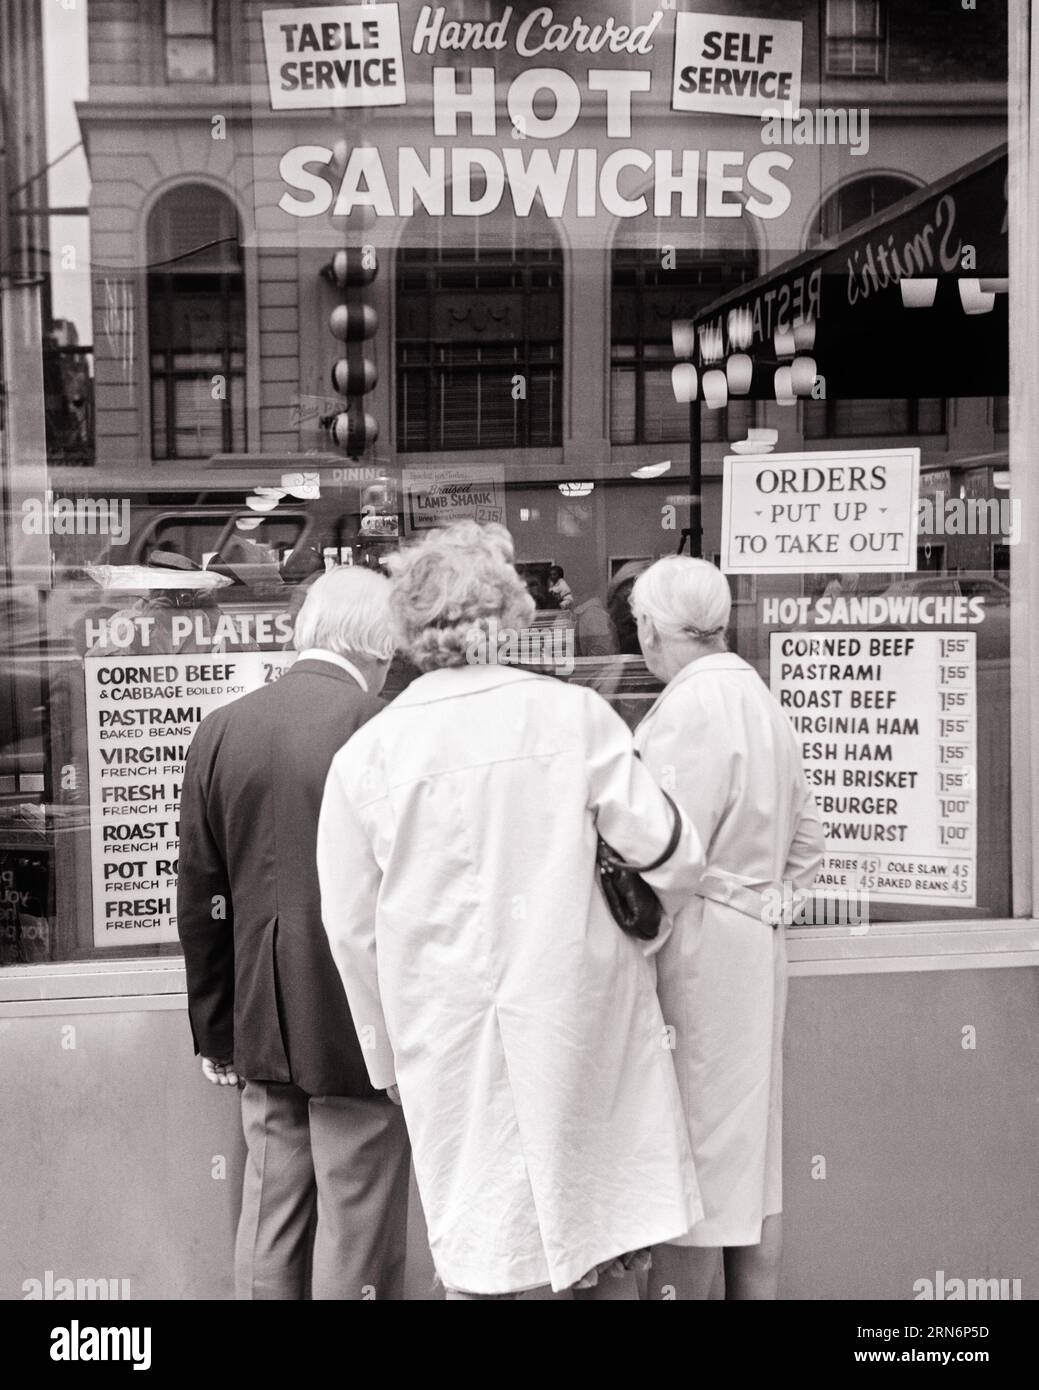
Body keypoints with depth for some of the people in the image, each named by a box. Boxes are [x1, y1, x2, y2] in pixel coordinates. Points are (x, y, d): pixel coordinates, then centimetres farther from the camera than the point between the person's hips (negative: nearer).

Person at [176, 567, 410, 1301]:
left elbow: (200, 900, 7)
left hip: (261, 1027, 6)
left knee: (269, 1226, 16)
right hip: (359, 1027, -5)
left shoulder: (220, 730, 2)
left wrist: (215, 1030, 15)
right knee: (358, 1238, 5)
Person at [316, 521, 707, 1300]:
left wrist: (390, 1056, 13)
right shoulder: (573, 716, -9)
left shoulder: (365, 755, -6)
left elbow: (350, 927, 1)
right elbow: (670, 855, -5)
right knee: (606, 1246, 15)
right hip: (578, 1024, 0)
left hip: (451, 1044, 1)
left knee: (479, 1263, 12)